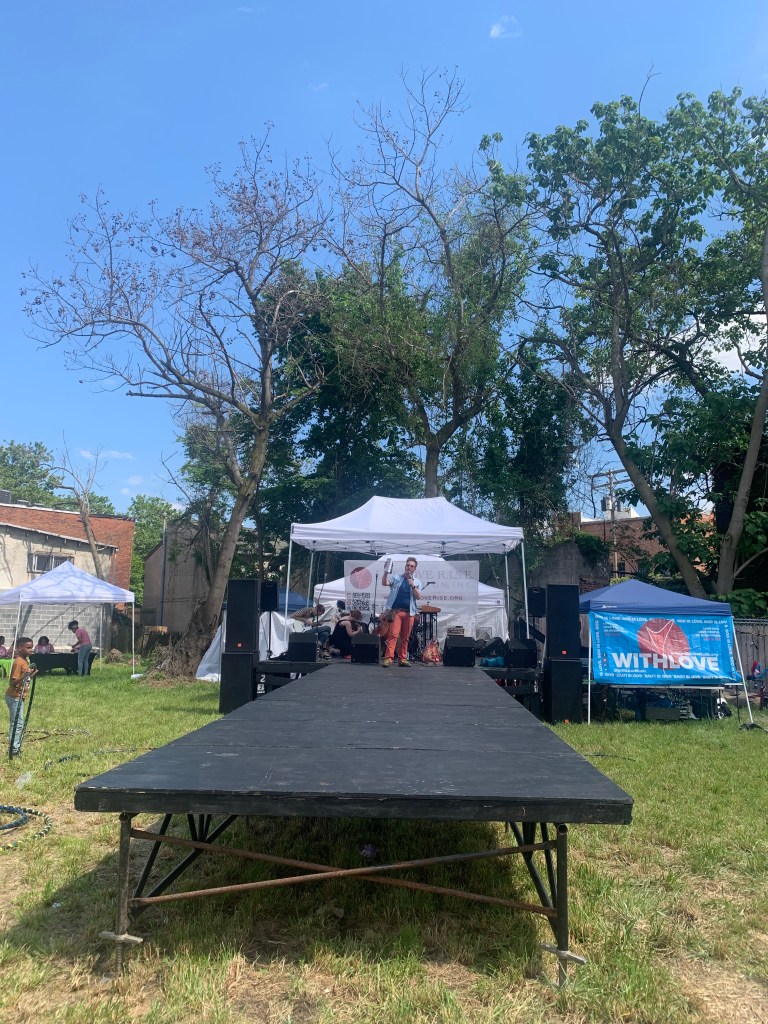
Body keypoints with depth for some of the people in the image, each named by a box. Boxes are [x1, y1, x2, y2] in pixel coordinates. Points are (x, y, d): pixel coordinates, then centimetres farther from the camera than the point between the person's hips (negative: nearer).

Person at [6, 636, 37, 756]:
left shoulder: (25, 661, 7)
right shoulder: (18, 662, -20)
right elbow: (13, 682, -25)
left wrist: (31, 675, 11)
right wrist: (24, 675, -37)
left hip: (19, 697, 10)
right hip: (14, 697, -10)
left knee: (16, 723, 15)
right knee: (17, 723, -6)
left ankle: (15, 747, 23)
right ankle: (13, 750, -1)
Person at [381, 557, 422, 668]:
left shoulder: (417, 582, 14)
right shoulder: (396, 577, 8)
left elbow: (418, 596, 4)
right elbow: (384, 583, -8)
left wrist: (413, 586, -10)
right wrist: (386, 572, -23)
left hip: (409, 612, 3)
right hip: (395, 611, -3)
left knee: (405, 637, 6)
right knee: (393, 635, -13)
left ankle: (402, 659, 12)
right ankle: (388, 658, -18)